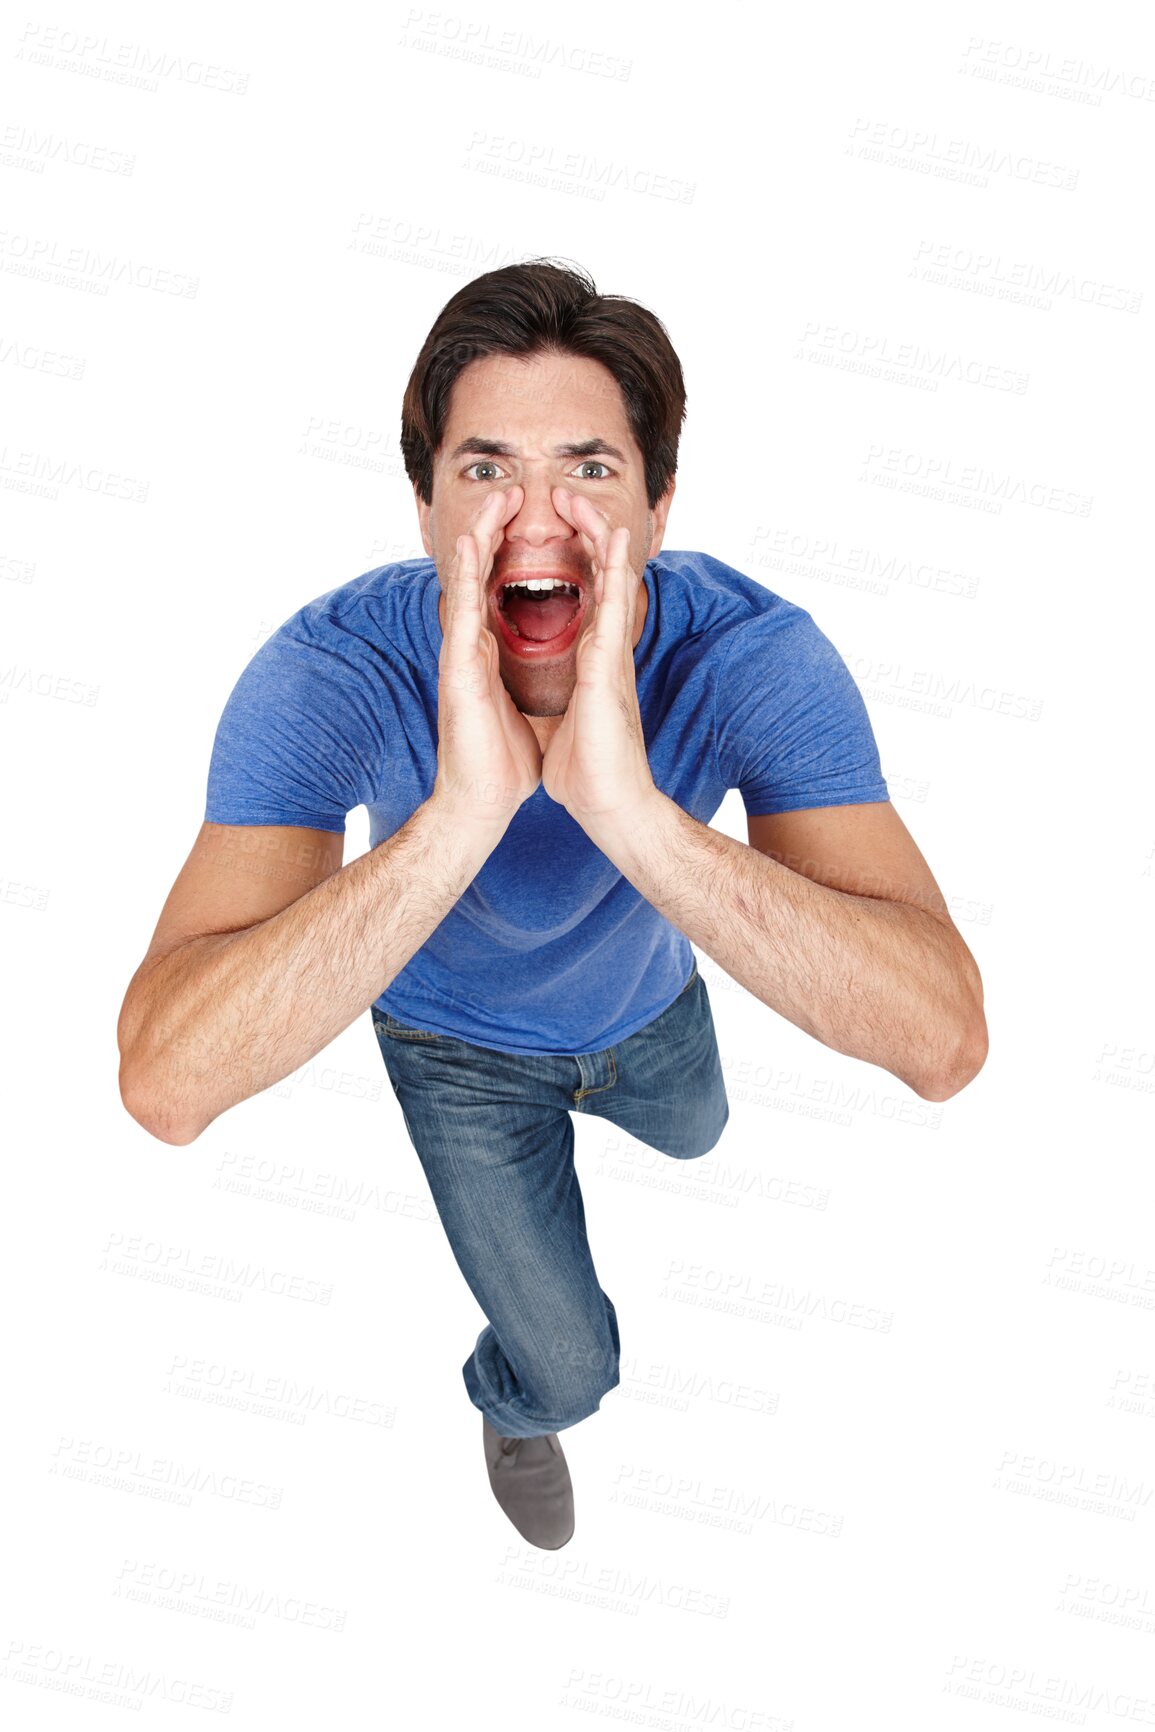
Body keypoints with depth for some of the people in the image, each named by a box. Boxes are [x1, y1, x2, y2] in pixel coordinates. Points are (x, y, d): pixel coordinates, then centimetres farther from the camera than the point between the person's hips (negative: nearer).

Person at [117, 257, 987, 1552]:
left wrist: (628, 805, -61)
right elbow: (165, 1083, -52)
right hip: (459, 1038, -2)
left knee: (691, 1138, 34)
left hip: (647, 1002, 3)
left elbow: (945, 1044, -49)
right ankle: (514, 1404, 48)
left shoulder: (752, 655, -38)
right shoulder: (328, 672, -40)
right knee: (570, 1368, 9)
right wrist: (461, 815, -62)